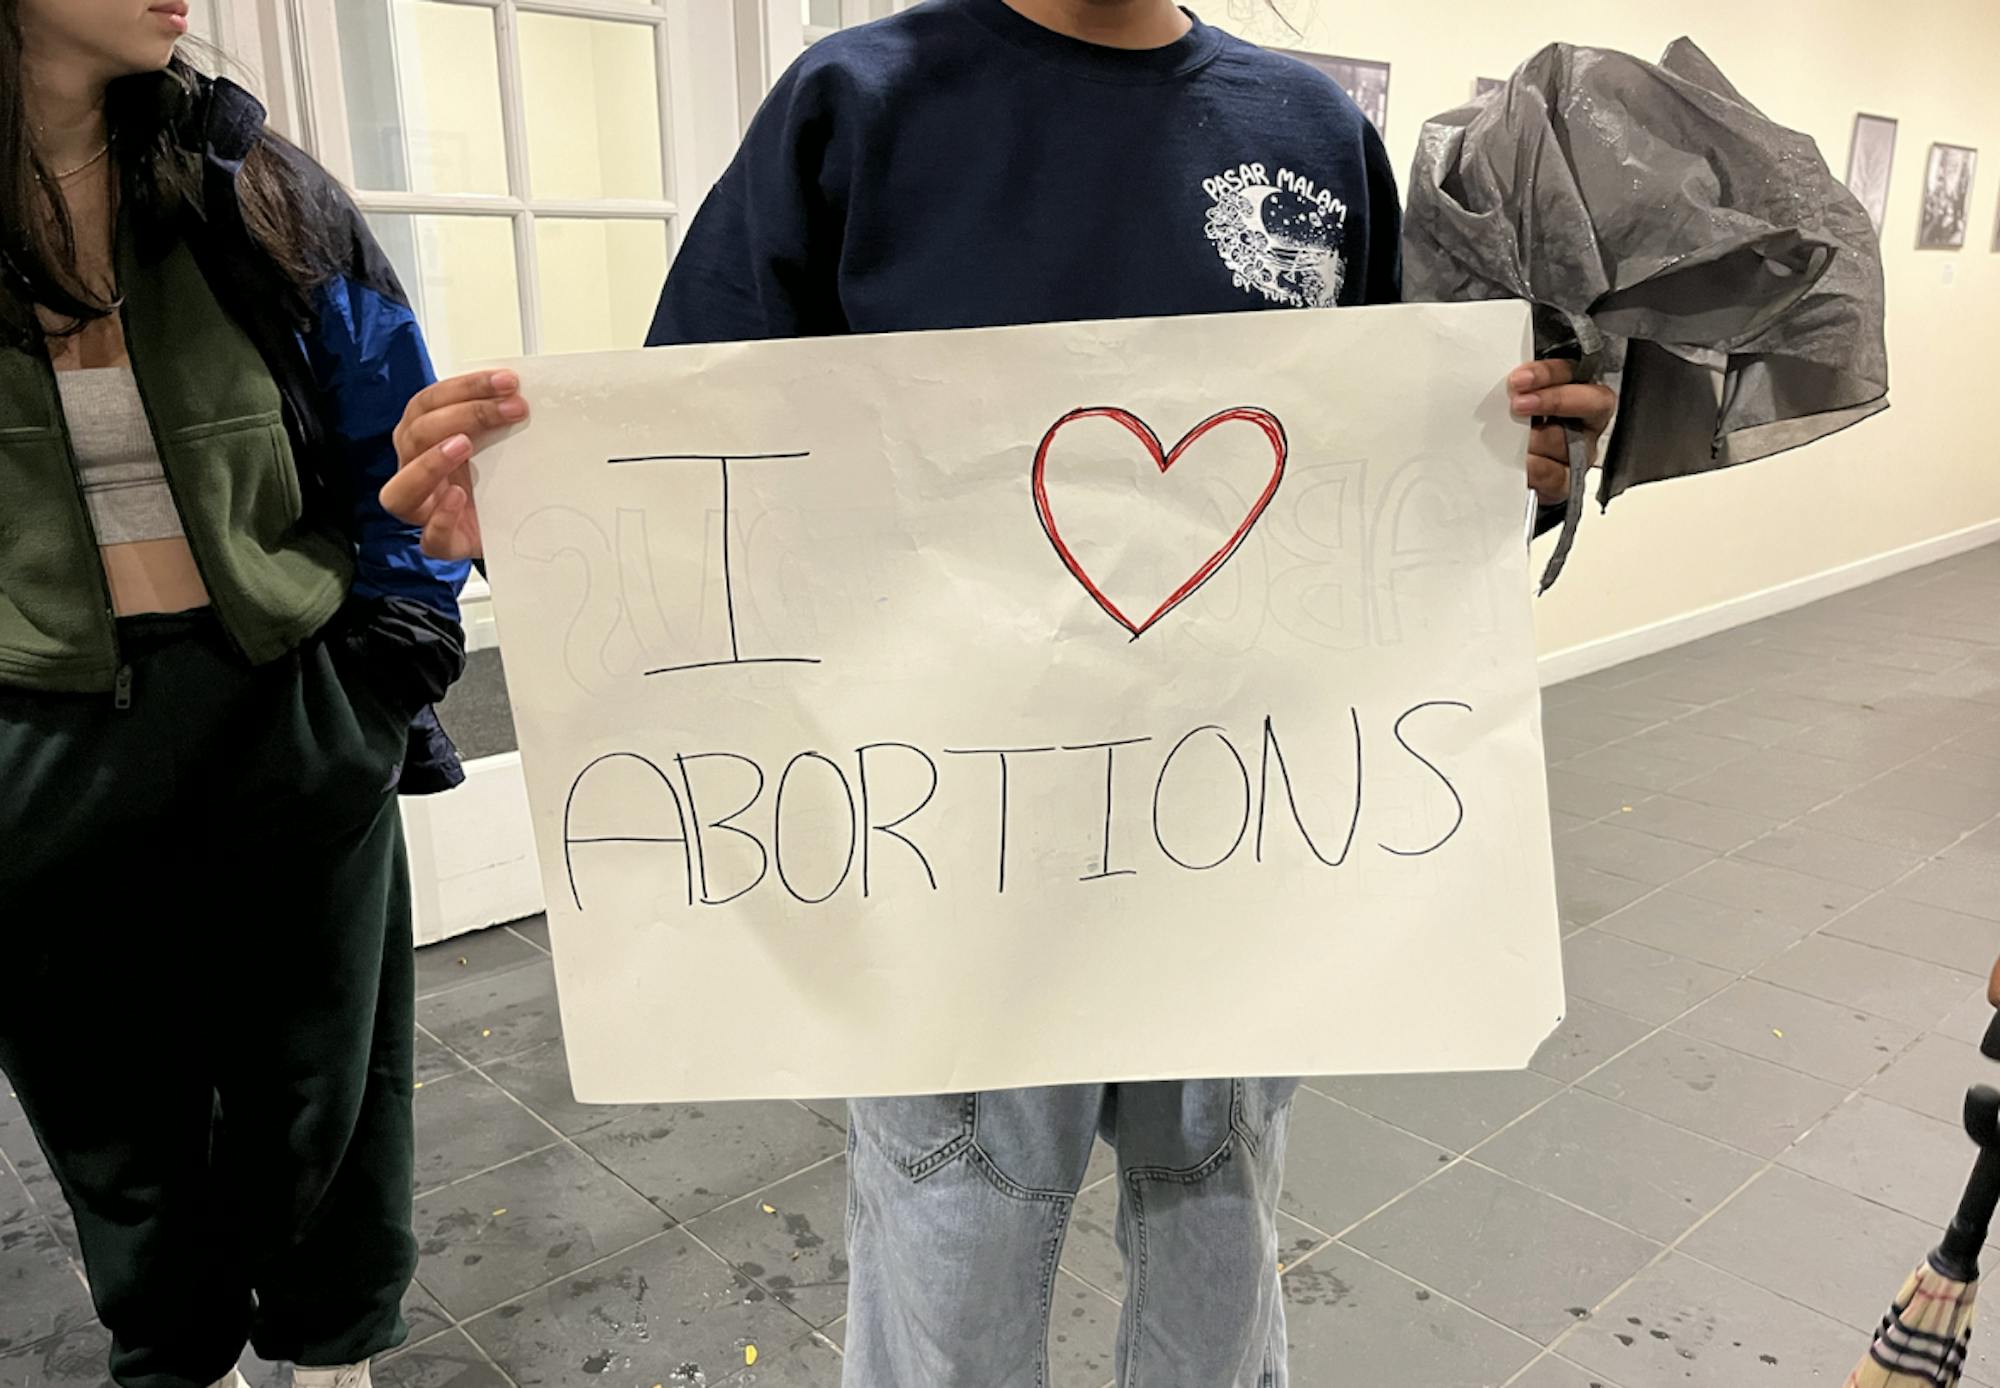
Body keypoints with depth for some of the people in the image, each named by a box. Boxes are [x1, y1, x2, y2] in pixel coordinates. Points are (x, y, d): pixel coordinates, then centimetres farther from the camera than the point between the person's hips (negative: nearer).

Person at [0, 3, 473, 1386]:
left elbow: (401, 443, 4)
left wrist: (397, 653, -4)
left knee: (318, 1078, 14)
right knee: (117, 1106, 17)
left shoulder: (256, 192, -1)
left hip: (291, 717, 1)